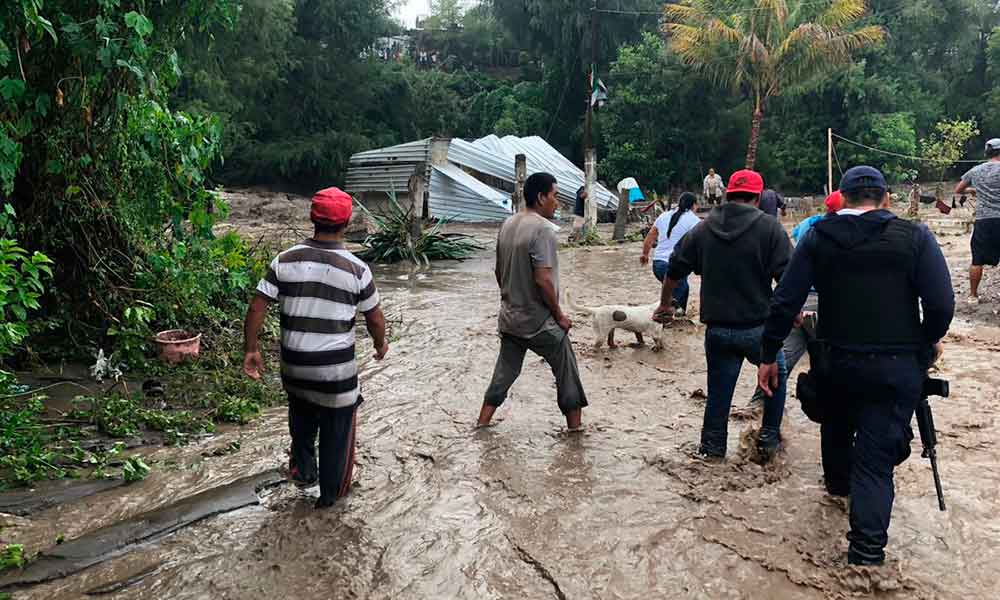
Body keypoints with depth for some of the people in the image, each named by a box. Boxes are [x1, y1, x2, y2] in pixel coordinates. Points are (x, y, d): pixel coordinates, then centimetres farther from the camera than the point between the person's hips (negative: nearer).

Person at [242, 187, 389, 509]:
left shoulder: (285, 260, -6)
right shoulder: (356, 269, -12)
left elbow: (257, 307, -6)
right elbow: (375, 317, -2)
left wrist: (251, 349, 5)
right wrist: (381, 344, 17)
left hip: (294, 365, 3)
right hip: (337, 368, -3)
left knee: (302, 416, 31)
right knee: (337, 428, 15)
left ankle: (302, 468, 35)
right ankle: (331, 493, 29)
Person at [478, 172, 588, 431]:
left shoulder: (507, 225, 5)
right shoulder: (543, 229, -20)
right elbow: (543, 280, -24)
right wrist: (559, 315, -13)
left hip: (510, 318, 7)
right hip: (540, 322, -7)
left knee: (505, 371, 18)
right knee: (566, 370, 10)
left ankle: (482, 422, 21)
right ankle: (575, 425, 19)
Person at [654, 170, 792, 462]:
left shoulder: (702, 229, 5)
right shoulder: (769, 228, -6)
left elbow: (674, 271, 11)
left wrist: (664, 304, 26)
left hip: (717, 329, 3)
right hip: (757, 327, -3)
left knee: (719, 391, 12)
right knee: (776, 377, 22)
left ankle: (711, 449, 18)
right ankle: (769, 439, 23)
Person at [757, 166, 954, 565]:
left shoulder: (818, 237, -1)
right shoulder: (915, 237, -6)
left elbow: (786, 301, -5)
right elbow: (941, 304, -11)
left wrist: (768, 355, 3)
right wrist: (930, 340, 9)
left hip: (834, 360, 3)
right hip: (897, 365, -2)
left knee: (836, 426, 30)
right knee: (876, 458, 3)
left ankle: (838, 482, 56)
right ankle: (866, 553, -2)